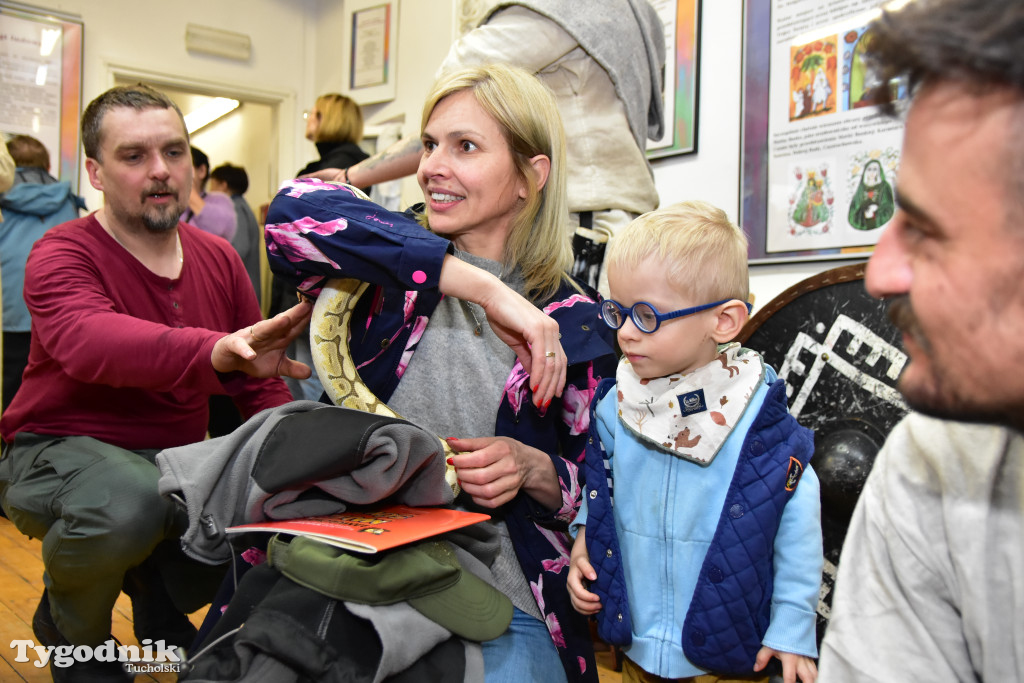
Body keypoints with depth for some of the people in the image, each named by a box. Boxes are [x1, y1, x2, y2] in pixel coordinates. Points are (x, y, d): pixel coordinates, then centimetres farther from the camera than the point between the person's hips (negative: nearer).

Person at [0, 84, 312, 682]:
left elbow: (262, 386, 6)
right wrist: (216, 351, -56)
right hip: (59, 451, -4)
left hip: (177, 458, 5)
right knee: (129, 504, -37)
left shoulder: (219, 258, 3)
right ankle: (71, 629, 1)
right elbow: (89, 341, -38)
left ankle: (160, 593, 13)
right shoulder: (62, 255, -13)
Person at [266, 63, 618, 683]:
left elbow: (596, 486, 9)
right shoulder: (393, 269, 1)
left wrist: (531, 468, -14)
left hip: (500, 610, 0)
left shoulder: (575, 322, 0)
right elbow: (295, 211, -21)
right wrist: (486, 287, -23)